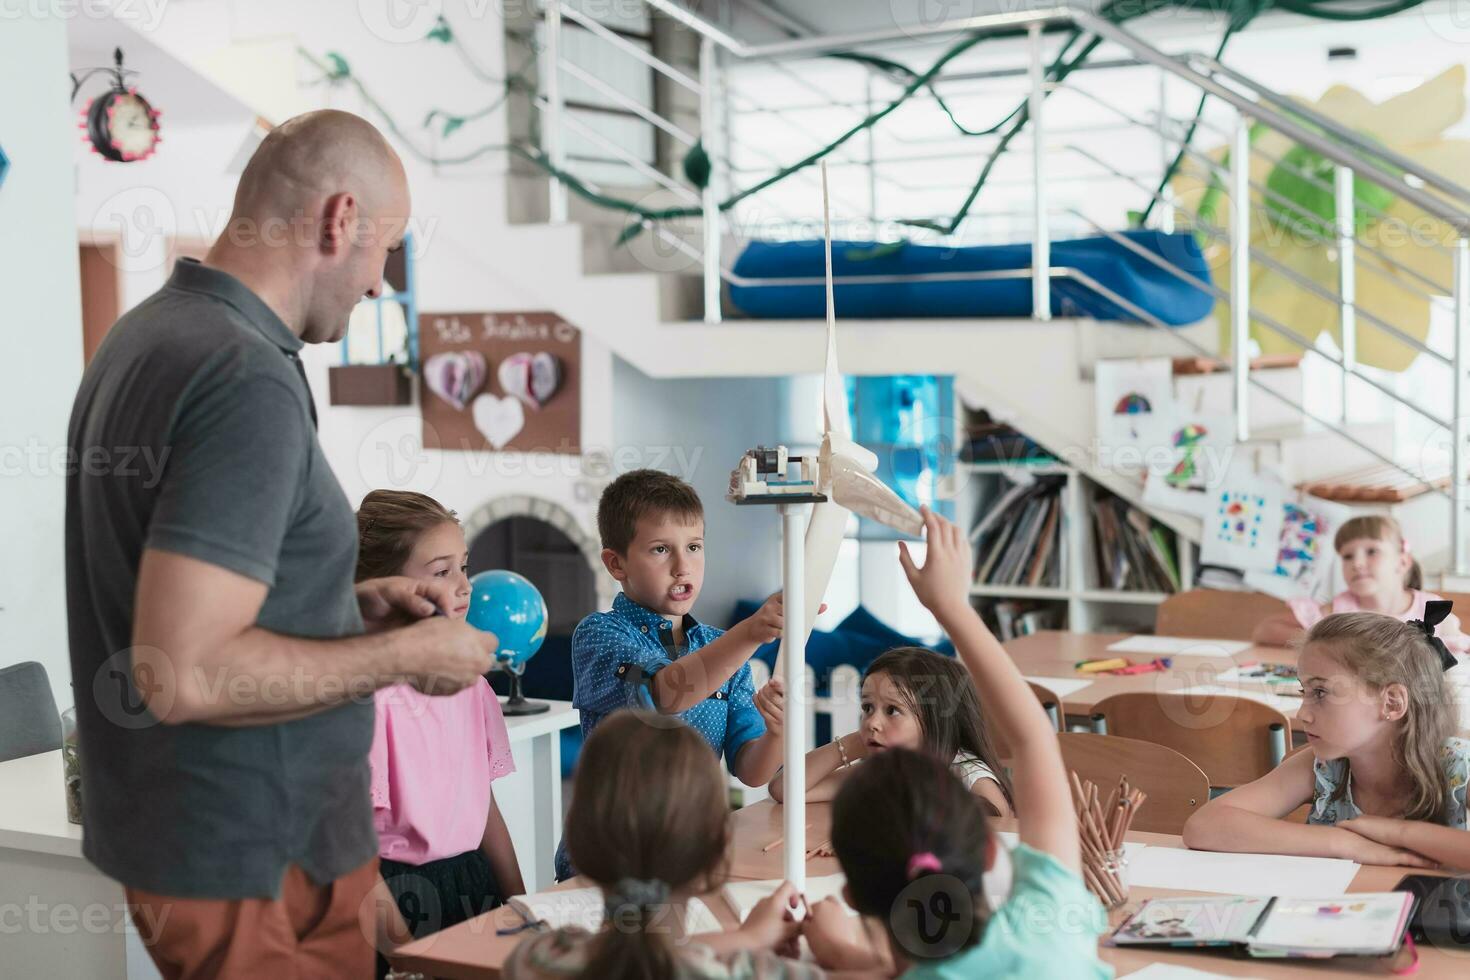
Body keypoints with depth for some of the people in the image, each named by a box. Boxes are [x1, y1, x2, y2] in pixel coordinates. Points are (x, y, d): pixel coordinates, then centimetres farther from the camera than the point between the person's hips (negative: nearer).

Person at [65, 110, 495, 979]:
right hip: (254, 864, -10)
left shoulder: (149, 333, 7)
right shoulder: (249, 383, -24)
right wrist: (405, 657, -17)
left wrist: (352, 605, 11)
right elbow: (185, 674, -29)